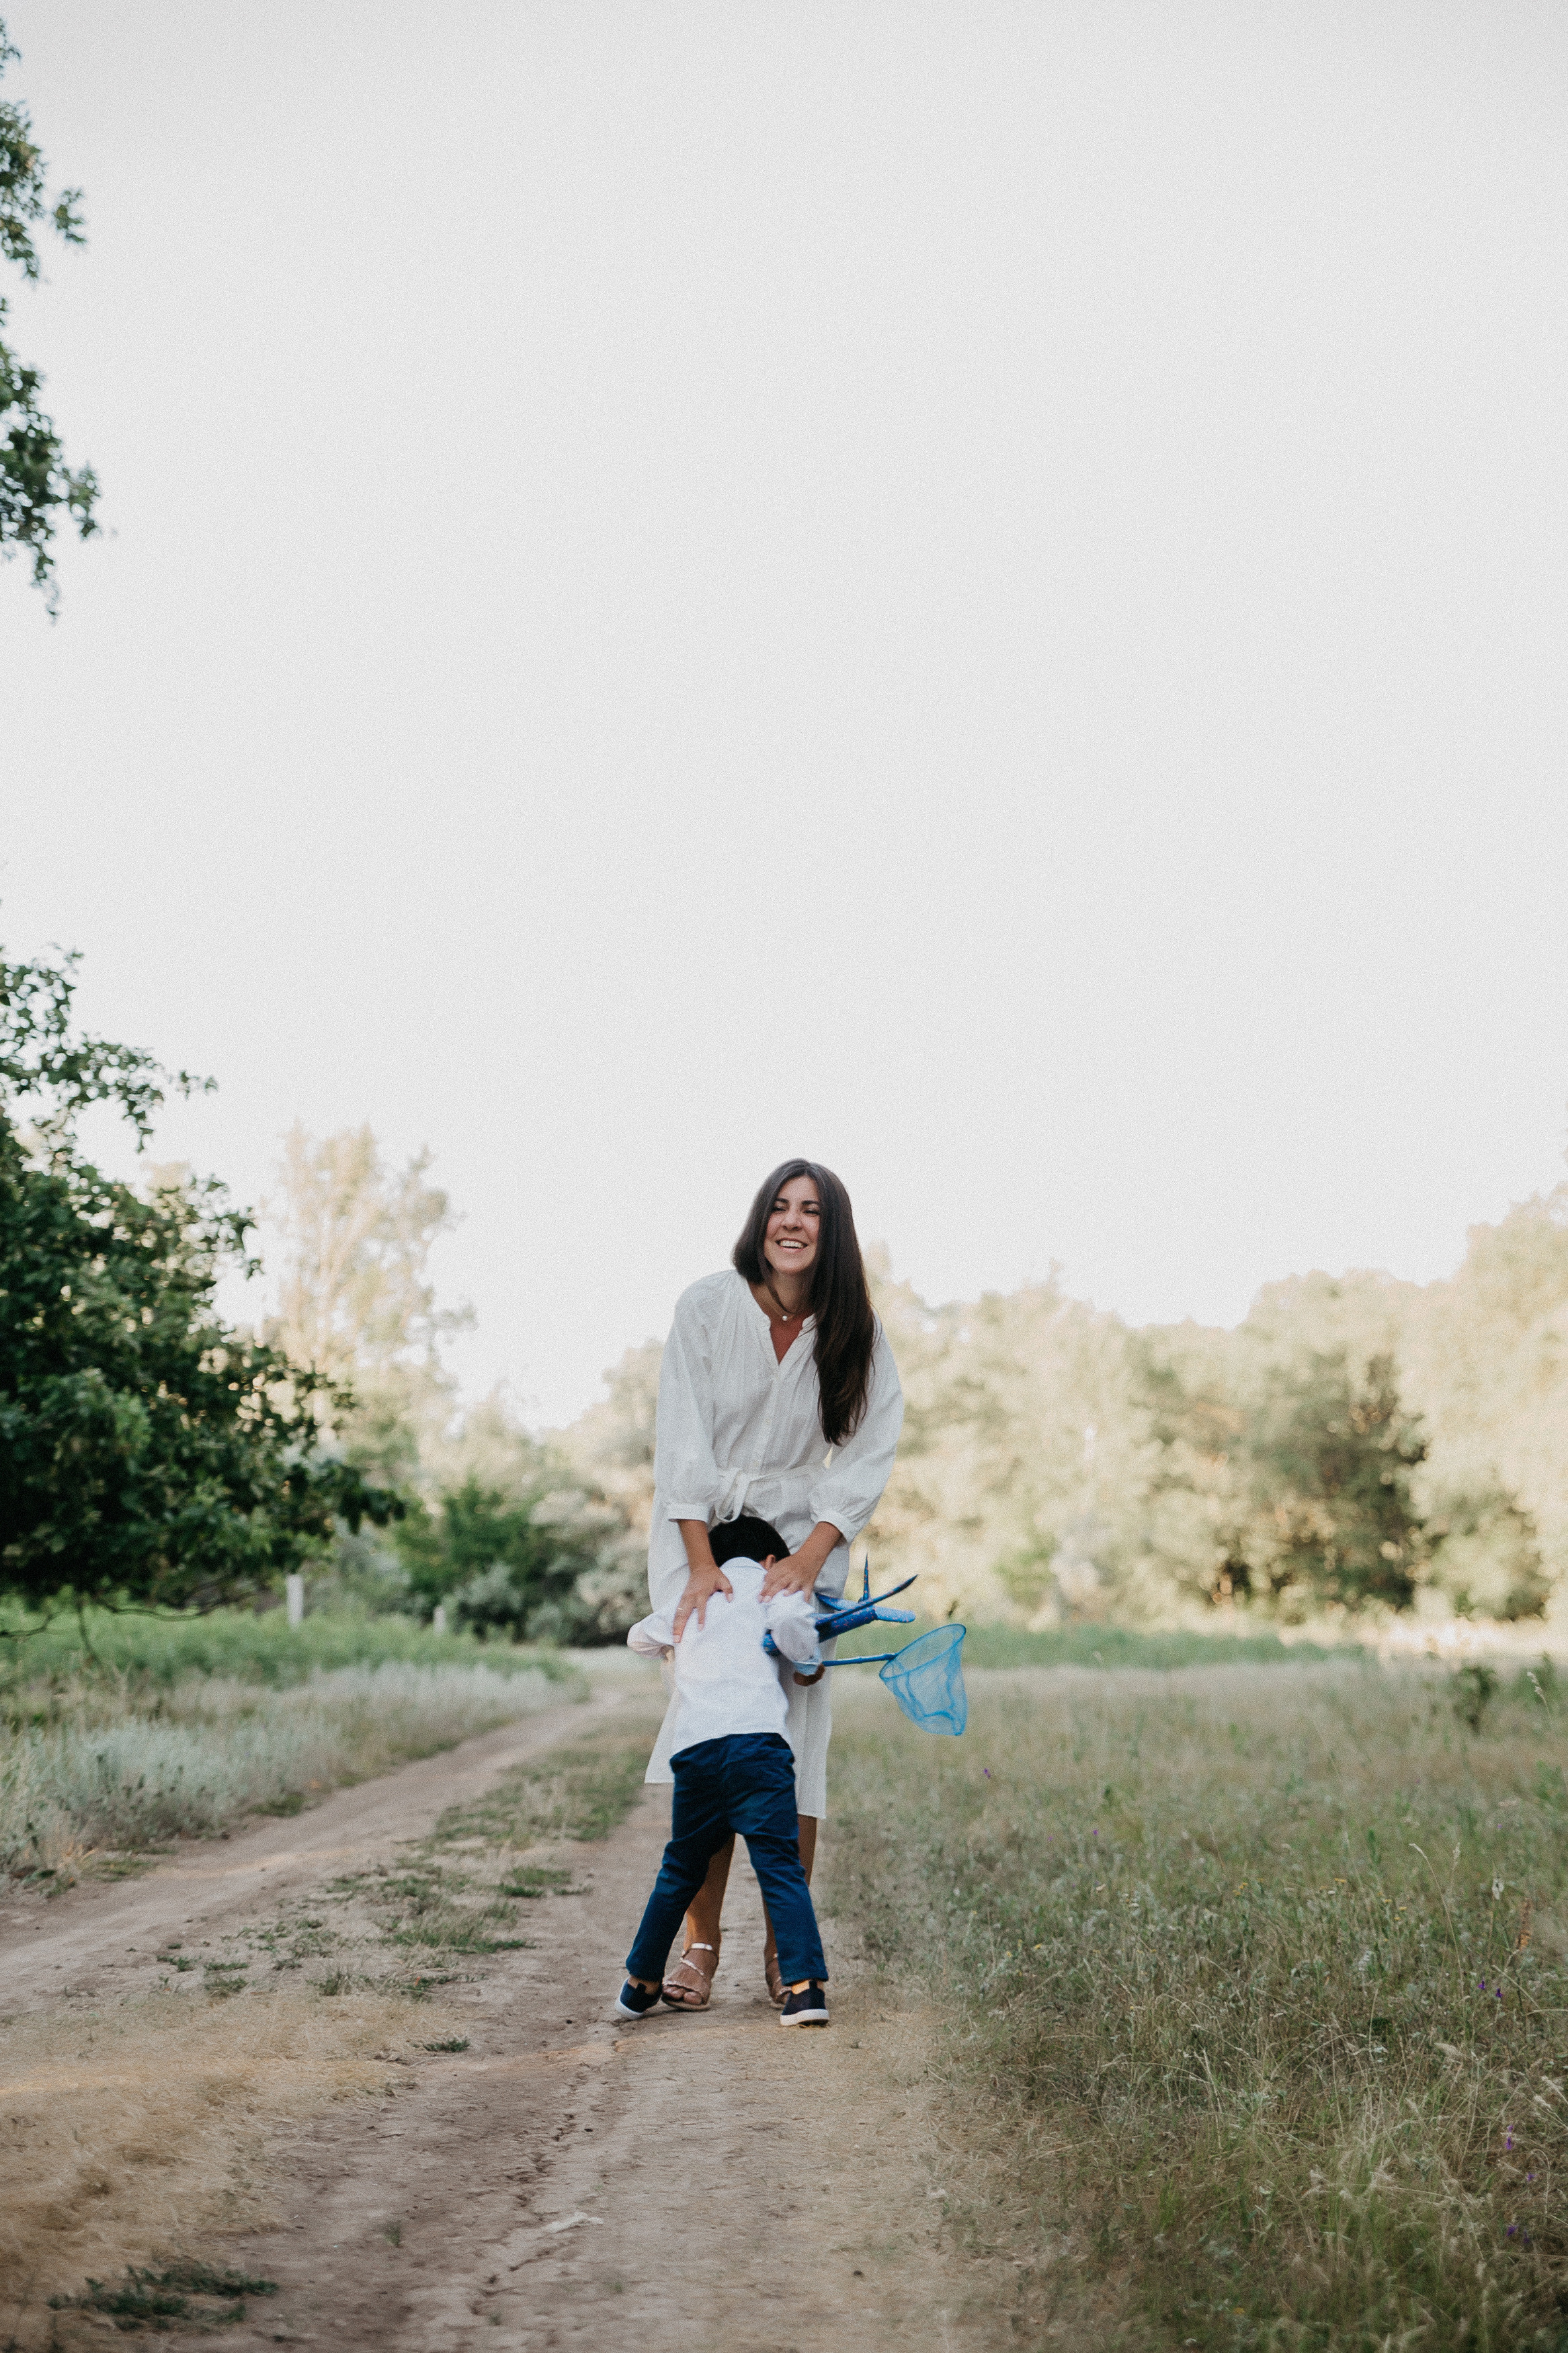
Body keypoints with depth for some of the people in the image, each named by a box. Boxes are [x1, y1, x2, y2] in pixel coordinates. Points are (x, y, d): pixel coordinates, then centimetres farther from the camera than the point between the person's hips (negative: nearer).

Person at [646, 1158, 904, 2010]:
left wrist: (812, 1555, -20)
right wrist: (703, 1564, -21)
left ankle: (786, 1946, 1)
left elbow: (871, 1450, -9)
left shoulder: (856, 1333, -5)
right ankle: (700, 1941, -4)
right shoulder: (708, 1307, -11)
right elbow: (683, 1438, -14)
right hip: (703, 1526, -1)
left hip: (805, 1534, 1)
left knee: (796, 1726, -7)